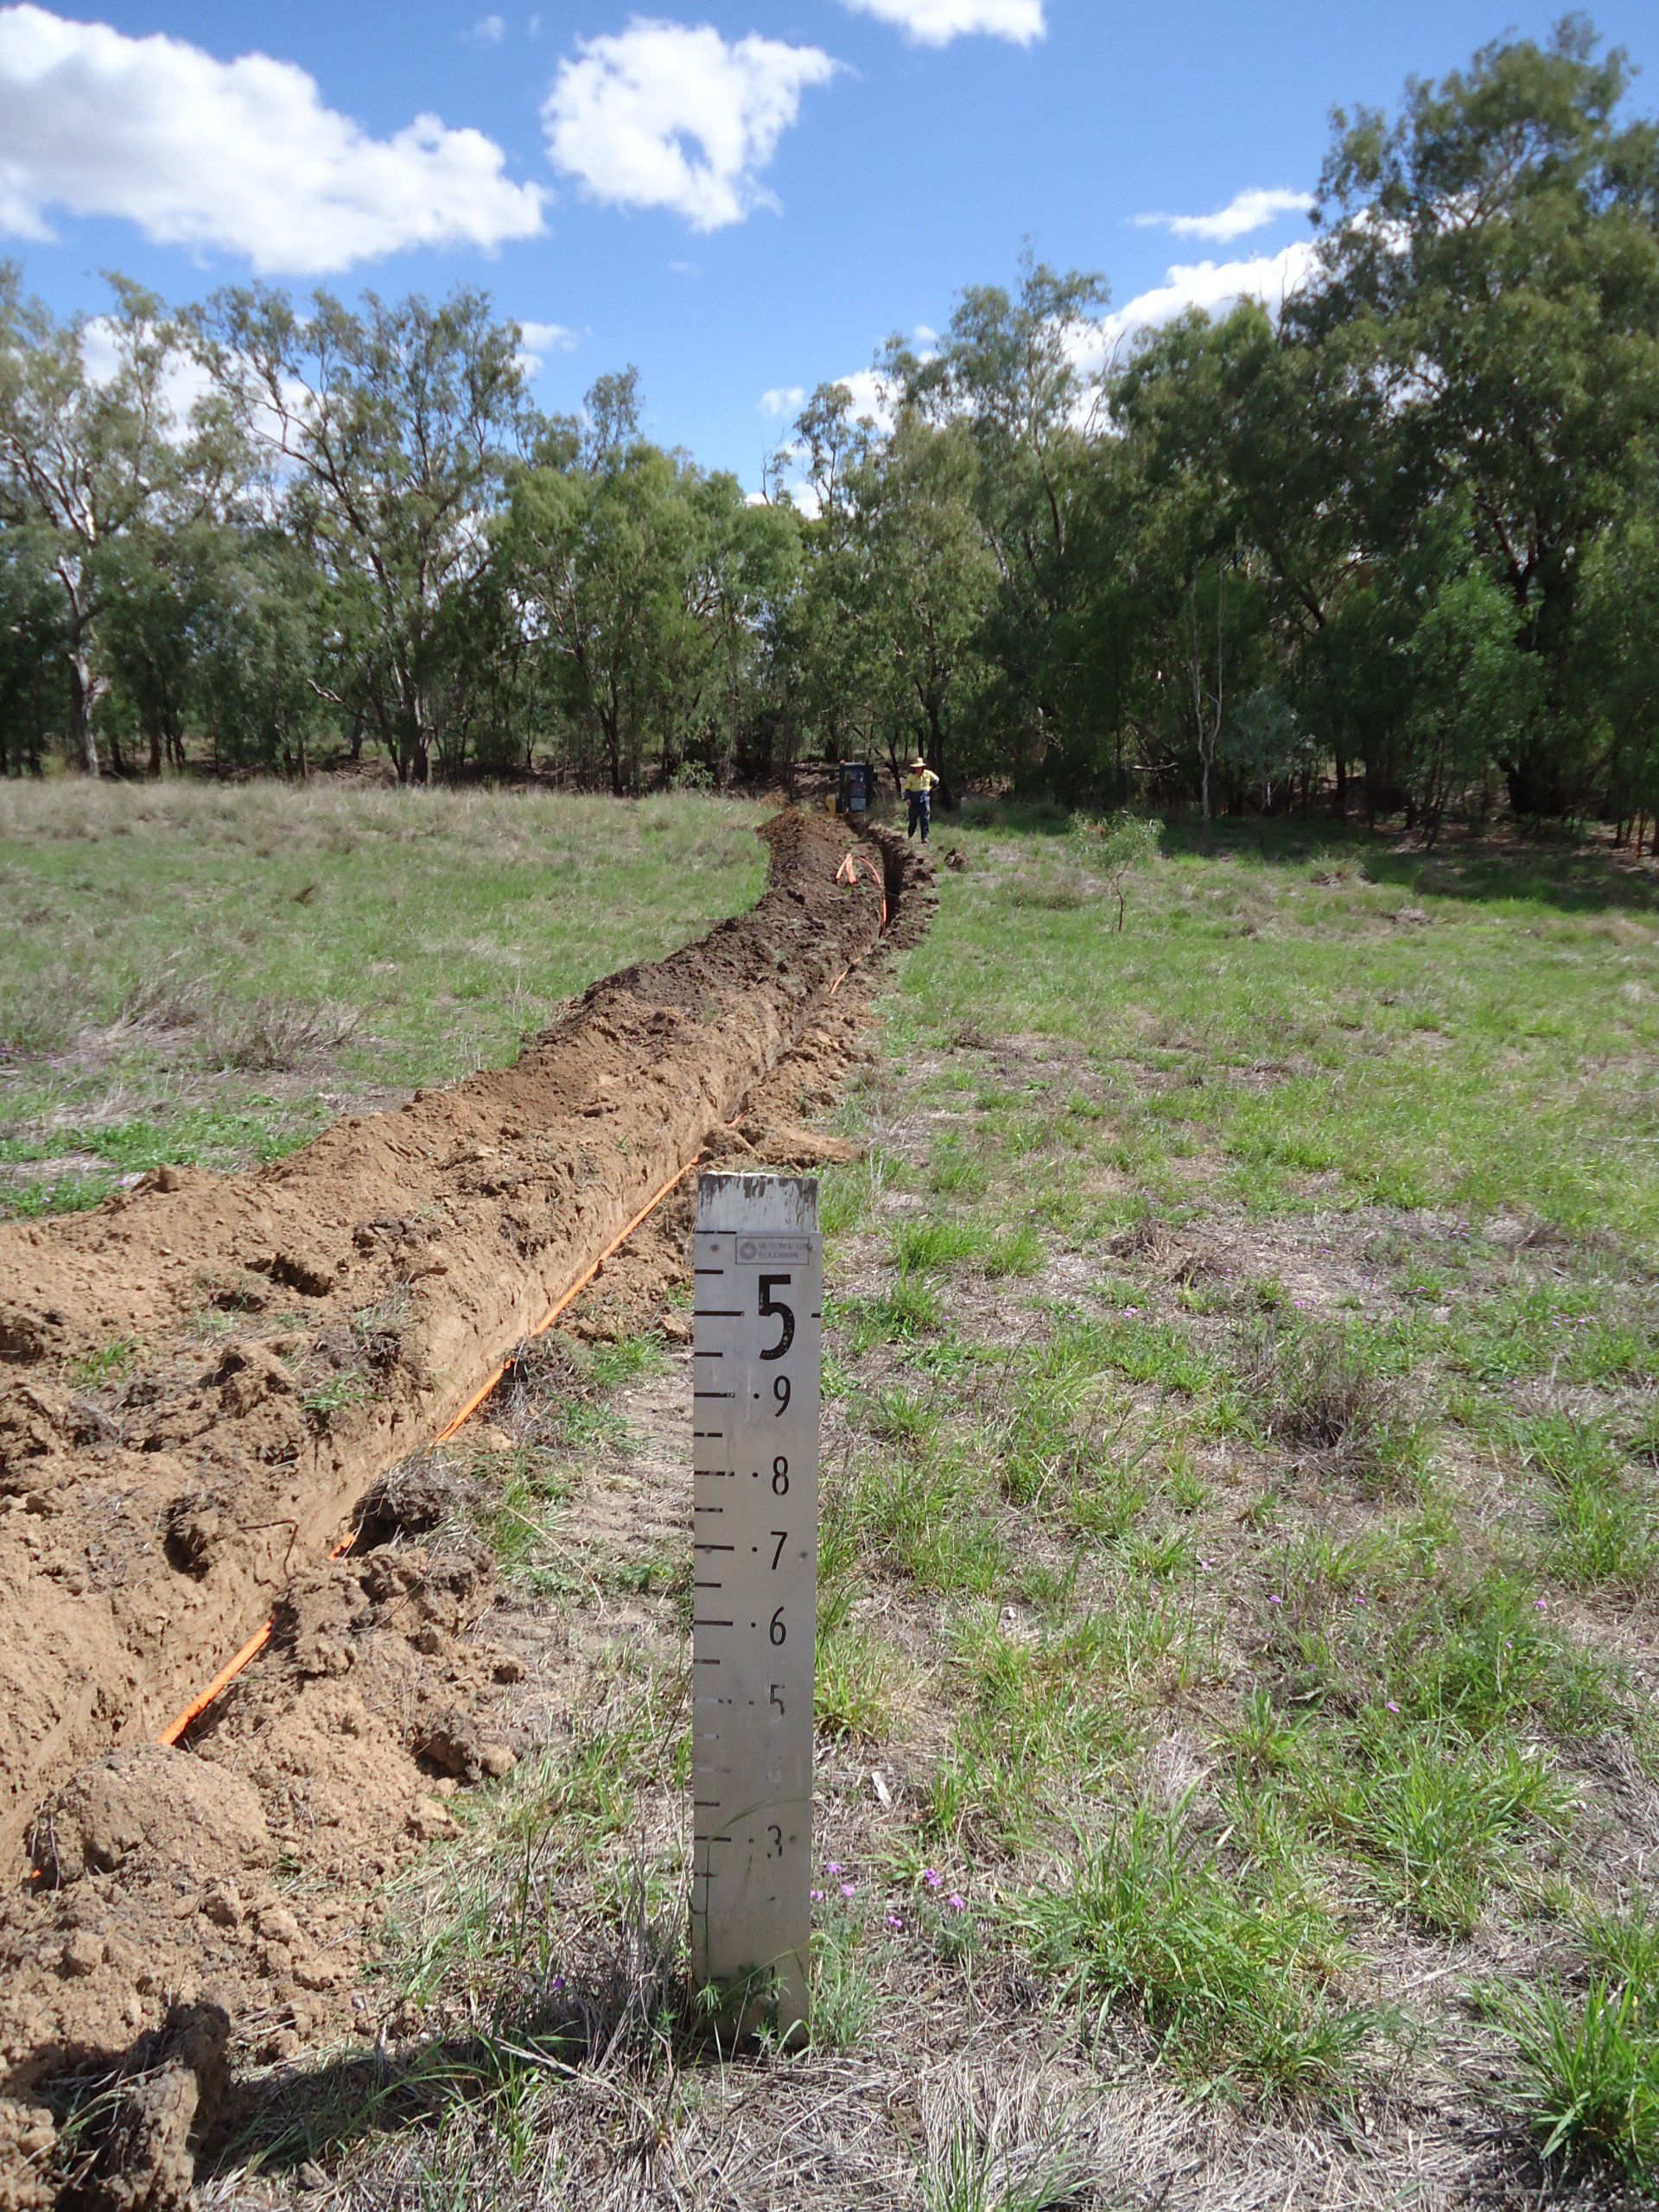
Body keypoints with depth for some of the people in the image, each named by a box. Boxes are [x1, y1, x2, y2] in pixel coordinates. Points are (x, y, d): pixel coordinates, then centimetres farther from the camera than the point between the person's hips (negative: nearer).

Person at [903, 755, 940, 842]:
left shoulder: (928, 774, 1)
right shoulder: (911, 776, -2)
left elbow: (936, 779, 20)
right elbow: (907, 788, 0)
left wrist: (930, 788, 12)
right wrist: (907, 798, -13)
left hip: (925, 799, 1)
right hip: (914, 800, 0)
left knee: (925, 819, -6)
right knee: (913, 820, 3)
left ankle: (924, 837, -5)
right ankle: (909, 836, 22)